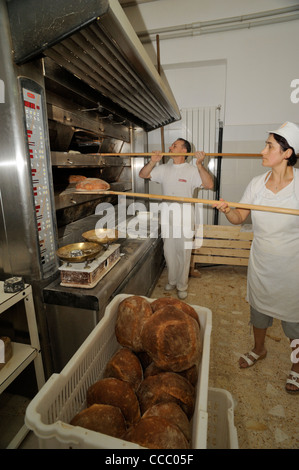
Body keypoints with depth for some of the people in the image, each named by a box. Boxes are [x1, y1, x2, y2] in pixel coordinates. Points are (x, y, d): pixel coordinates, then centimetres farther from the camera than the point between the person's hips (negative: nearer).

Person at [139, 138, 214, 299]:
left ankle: (182, 286, 23)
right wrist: (152, 162, -10)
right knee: (169, 251, 15)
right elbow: (142, 174, 7)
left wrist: (199, 164, -28)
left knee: (183, 253, 6)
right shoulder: (164, 169, 7)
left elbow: (209, 185, -19)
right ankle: (172, 281, 34)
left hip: (184, 219, -4)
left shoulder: (192, 170, -7)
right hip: (167, 218, 4)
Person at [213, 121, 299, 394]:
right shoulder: (257, 183, -3)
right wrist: (227, 210, -22)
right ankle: (259, 349, 49)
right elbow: (240, 218, -2)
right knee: (259, 307, 21)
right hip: (261, 263, 4)